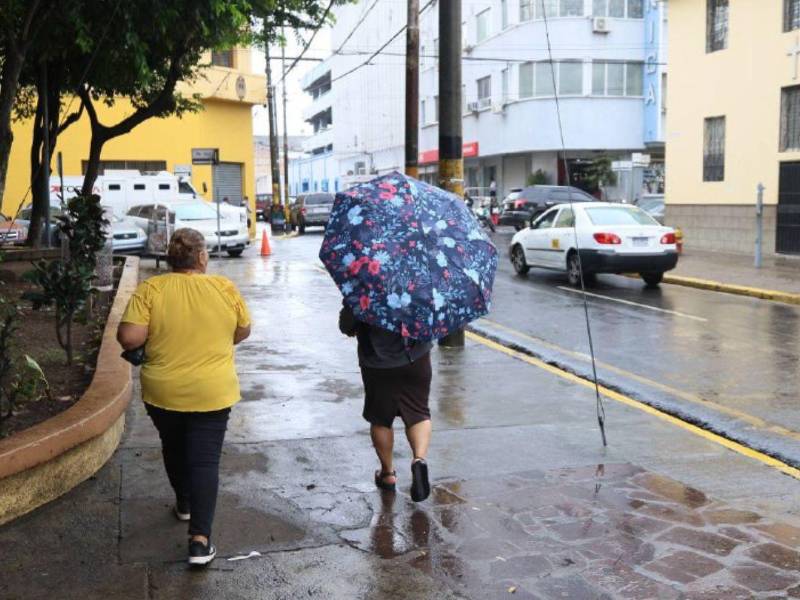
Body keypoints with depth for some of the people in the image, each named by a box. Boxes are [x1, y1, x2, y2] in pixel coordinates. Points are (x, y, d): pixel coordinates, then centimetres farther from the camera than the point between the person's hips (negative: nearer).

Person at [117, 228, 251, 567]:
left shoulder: (150, 289, -9)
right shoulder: (224, 287, -5)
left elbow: (128, 338, -16)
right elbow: (243, 332, 6)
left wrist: (156, 339, 4)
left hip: (163, 392, 1)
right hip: (212, 393, -1)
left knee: (174, 449, 24)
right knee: (205, 460, 1)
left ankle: (184, 504, 43)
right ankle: (200, 539, -6)